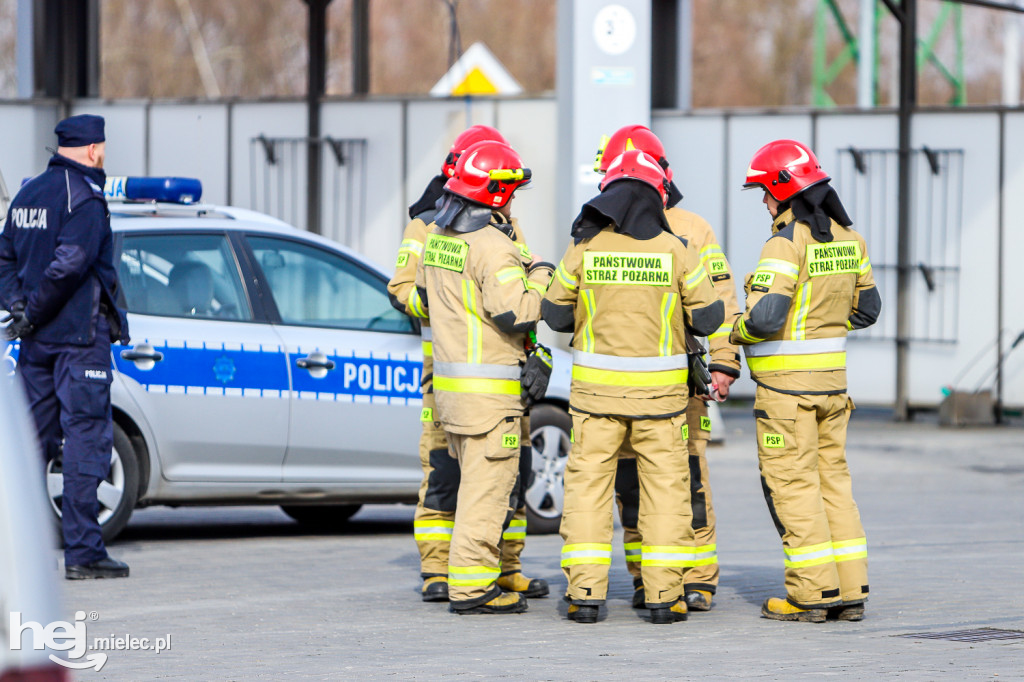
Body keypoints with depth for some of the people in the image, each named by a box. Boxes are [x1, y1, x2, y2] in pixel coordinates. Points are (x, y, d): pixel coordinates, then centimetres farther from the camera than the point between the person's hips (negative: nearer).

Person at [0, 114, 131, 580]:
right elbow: (71, 262, -23)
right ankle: (83, 551, -7)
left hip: (37, 338, 8)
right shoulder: (84, 197, -12)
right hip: (80, 336, -8)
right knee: (86, 437, -5)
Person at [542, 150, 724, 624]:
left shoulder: (583, 250, -3)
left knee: (588, 482, 6)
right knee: (665, 485, 7)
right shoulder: (676, 252, -6)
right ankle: (663, 594, 4)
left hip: (597, 388, 1)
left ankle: (586, 591, 0)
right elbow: (709, 318, -1)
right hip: (659, 389, -1)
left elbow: (555, 315, 6)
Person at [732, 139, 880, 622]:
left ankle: (812, 592, -2)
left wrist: (736, 332, -6)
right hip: (831, 377, 8)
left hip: (785, 382, -8)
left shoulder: (787, 243, -17)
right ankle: (849, 591, 11)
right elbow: (866, 309, 16)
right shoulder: (848, 239, 8)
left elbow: (765, 316, -26)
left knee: (791, 483, -1)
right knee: (831, 477, 12)